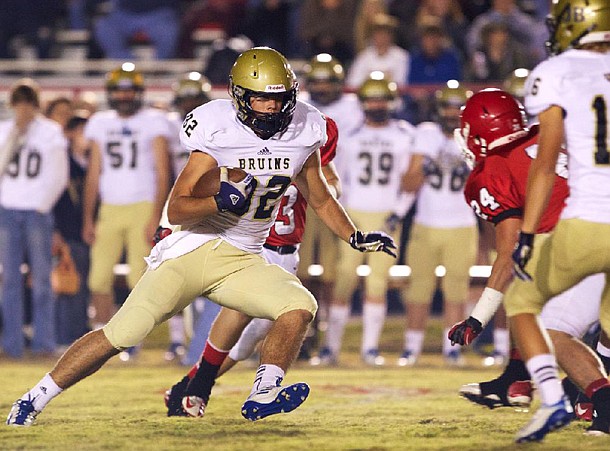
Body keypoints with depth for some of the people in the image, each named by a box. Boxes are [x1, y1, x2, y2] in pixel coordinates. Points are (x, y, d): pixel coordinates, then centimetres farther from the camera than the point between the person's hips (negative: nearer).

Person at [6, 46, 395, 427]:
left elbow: (321, 199, 22)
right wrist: (219, 201, -30)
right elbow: (176, 209, -13)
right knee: (122, 333, -14)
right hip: (196, 248, -5)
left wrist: (357, 237, 13)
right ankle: (34, 399, -4)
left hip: (243, 262, 5)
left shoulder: (302, 134, 3)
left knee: (300, 306, -21)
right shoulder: (218, 132, -11)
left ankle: (262, 397, -18)